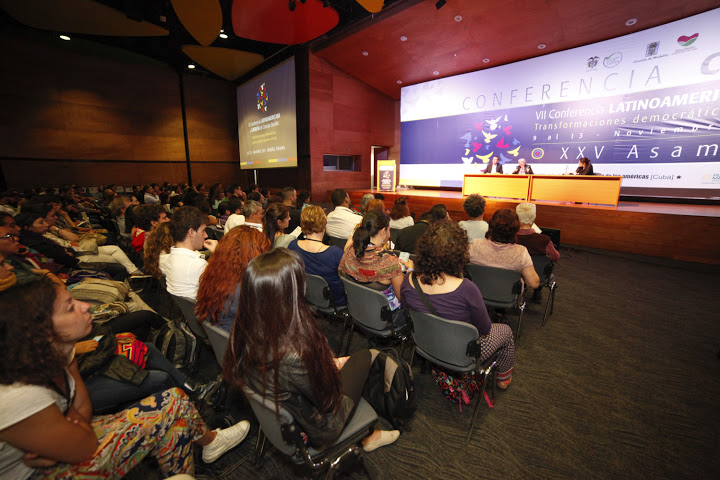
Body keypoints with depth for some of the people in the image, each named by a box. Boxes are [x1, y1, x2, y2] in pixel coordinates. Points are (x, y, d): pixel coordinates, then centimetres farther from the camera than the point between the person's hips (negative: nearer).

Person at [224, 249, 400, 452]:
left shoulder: (244, 330, -21)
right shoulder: (293, 355, -42)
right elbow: (327, 400, -21)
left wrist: (326, 365, 2)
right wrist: (333, 366, -3)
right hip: (312, 431, -5)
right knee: (364, 357, 7)